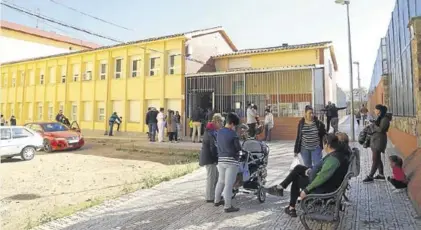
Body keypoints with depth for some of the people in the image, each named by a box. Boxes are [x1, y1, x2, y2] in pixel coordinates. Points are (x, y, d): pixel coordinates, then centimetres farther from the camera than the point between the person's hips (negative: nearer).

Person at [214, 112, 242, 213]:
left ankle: (217, 200, 34)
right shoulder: (233, 134, -16)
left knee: (220, 181, 21)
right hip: (231, 161, -7)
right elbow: (239, 148, -10)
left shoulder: (219, 132, 4)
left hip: (221, 160, 7)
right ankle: (228, 206, 6)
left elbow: (219, 145, 9)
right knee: (229, 184, -1)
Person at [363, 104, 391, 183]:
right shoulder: (379, 118, 11)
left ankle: (370, 177, -2)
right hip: (375, 139, 10)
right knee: (377, 158, 17)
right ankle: (381, 174, 28)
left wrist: (373, 125, -11)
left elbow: (381, 129, -22)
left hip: (379, 140, -9)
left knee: (375, 159, -5)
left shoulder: (385, 119, -15)